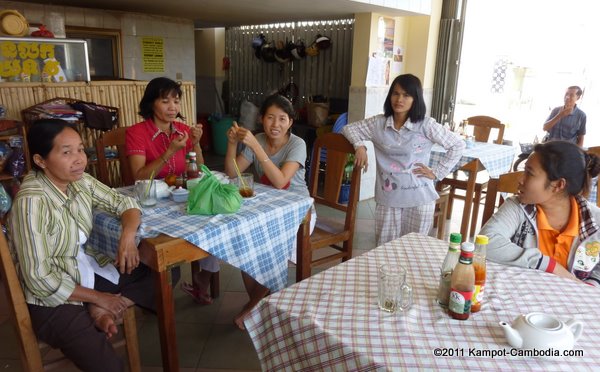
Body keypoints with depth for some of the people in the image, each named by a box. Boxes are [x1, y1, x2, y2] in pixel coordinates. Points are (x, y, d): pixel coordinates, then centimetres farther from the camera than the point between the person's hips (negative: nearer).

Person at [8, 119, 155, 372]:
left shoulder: (80, 181, -5)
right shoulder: (31, 202, -25)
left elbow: (124, 203, 3)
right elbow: (39, 279, -23)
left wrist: (128, 236, -18)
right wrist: (98, 297, -15)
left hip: (89, 272, 8)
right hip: (53, 297, -7)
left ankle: (102, 312, -4)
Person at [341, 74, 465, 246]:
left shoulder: (426, 125, -6)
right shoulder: (378, 123, 1)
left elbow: (458, 145, 0)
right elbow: (349, 128, 12)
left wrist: (437, 172, -4)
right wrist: (360, 145, -6)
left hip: (419, 198, -1)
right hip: (388, 198, 2)